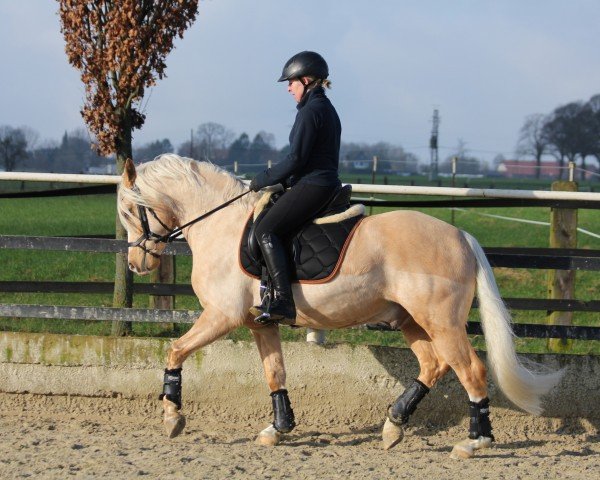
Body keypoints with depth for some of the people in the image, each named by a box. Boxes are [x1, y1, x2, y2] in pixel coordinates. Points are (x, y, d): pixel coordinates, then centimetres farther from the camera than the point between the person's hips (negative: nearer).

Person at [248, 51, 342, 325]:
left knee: (266, 230, -17)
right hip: (327, 185, 11)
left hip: (312, 186, -11)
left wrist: (262, 180, -5)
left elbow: (296, 159, -16)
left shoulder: (310, 111, -12)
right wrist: (281, 180, 20)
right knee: (275, 228, 22)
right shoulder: (328, 109, 19)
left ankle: (283, 301, -31)